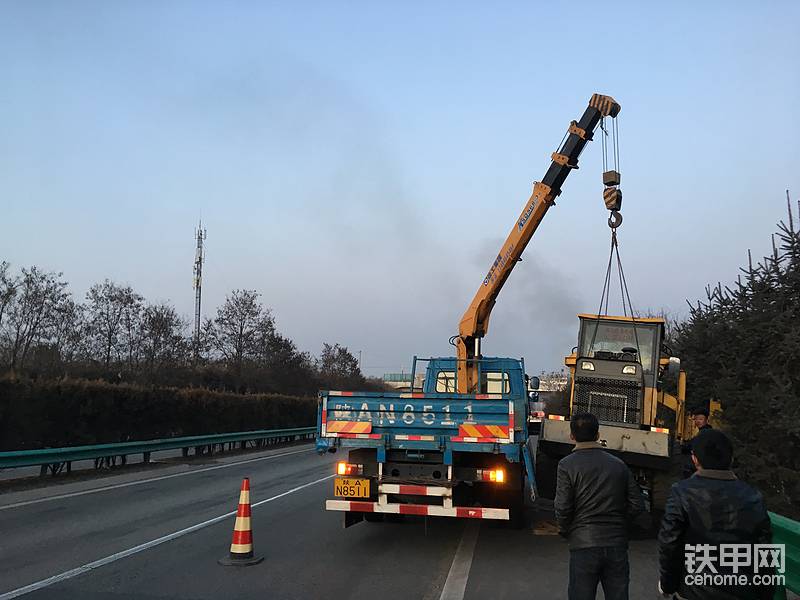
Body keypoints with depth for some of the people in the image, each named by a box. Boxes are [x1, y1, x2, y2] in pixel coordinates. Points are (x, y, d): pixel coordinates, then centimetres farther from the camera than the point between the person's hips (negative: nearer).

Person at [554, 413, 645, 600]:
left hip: (584, 544, -4)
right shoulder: (618, 465, 6)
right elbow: (637, 505, 7)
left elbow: (562, 507, -11)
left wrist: (565, 531, 6)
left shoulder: (567, 465, -7)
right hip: (617, 545, 4)